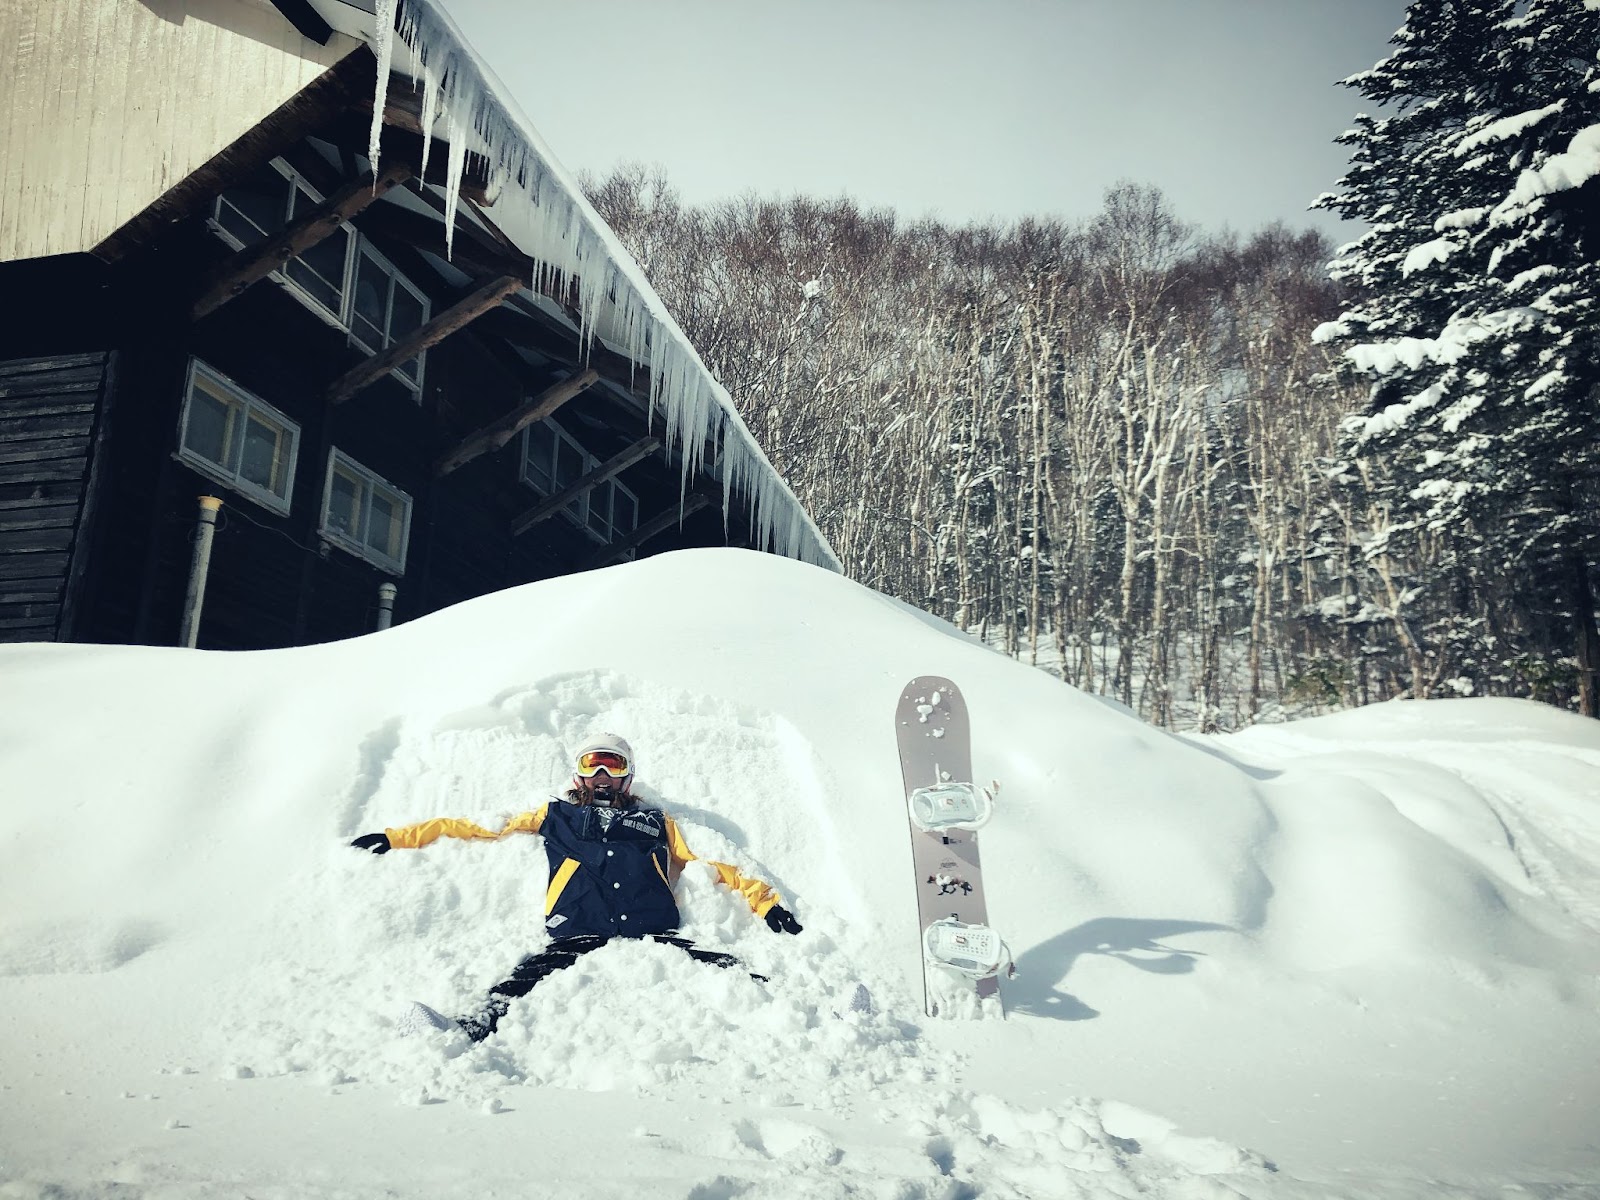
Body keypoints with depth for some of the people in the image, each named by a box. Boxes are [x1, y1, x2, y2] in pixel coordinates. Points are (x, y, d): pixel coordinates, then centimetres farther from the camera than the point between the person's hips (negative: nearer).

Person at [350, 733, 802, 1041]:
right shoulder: (555, 817, 28)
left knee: (727, 973, -25)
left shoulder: (656, 823, 30)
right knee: (528, 978, -34)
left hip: (656, 937, 2)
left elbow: (708, 867, 29)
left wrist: (765, 902, 17)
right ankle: (471, 1030, -55)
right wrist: (397, 838, 26)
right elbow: (483, 829, 28)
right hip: (580, 940, -2)